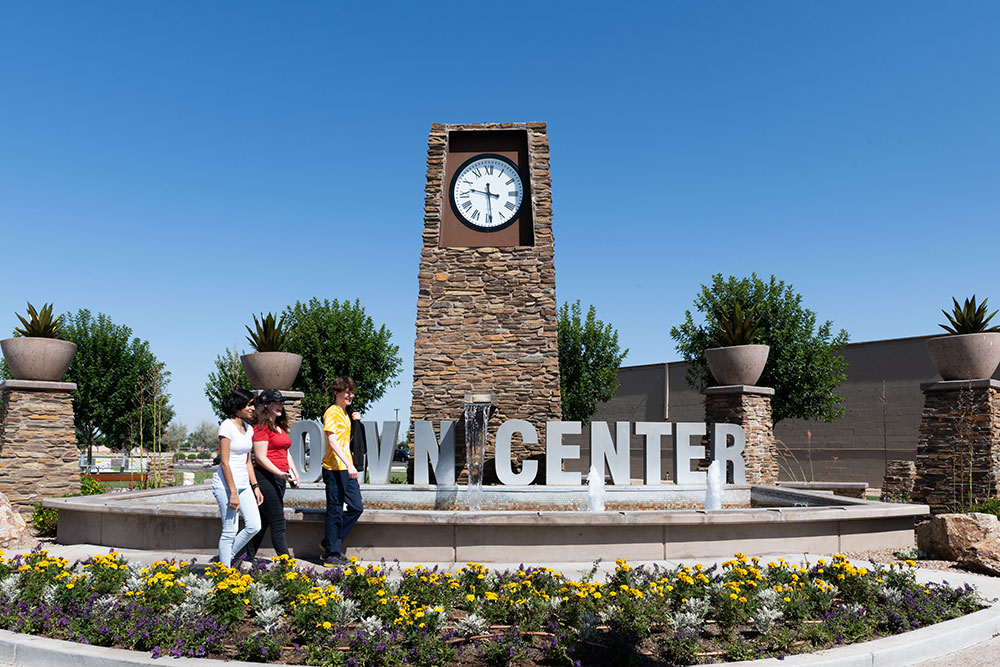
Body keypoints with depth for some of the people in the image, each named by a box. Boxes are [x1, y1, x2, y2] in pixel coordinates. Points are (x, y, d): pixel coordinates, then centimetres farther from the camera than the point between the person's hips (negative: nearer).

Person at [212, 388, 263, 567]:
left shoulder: (248, 429, 11)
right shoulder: (227, 427, -13)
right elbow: (225, 463, -16)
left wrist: (255, 487, 12)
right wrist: (233, 493, -18)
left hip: (243, 484, 8)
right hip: (226, 484, -8)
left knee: (254, 526, 3)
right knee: (230, 531, -3)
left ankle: (228, 558, 21)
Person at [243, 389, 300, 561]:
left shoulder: (279, 427, 17)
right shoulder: (261, 427, -10)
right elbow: (260, 458, -16)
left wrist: (295, 473, 13)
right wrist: (281, 473, -23)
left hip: (279, 479, 9)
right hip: (266, 477, -9)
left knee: (263, 521, 13)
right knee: (278, 524, -8)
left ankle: (249, 559, 22)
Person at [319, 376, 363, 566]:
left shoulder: (344, 412, 17)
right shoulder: (332, 412, -11)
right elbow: (332, 440, -21)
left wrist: (353, 420, 15)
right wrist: (348, 464, -29)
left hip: (346, 468, 9)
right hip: (335, 468, -9)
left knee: (356, 507, 11)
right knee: (335, 512, -2)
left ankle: (329, 544, 22)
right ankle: (331, 556, 7)